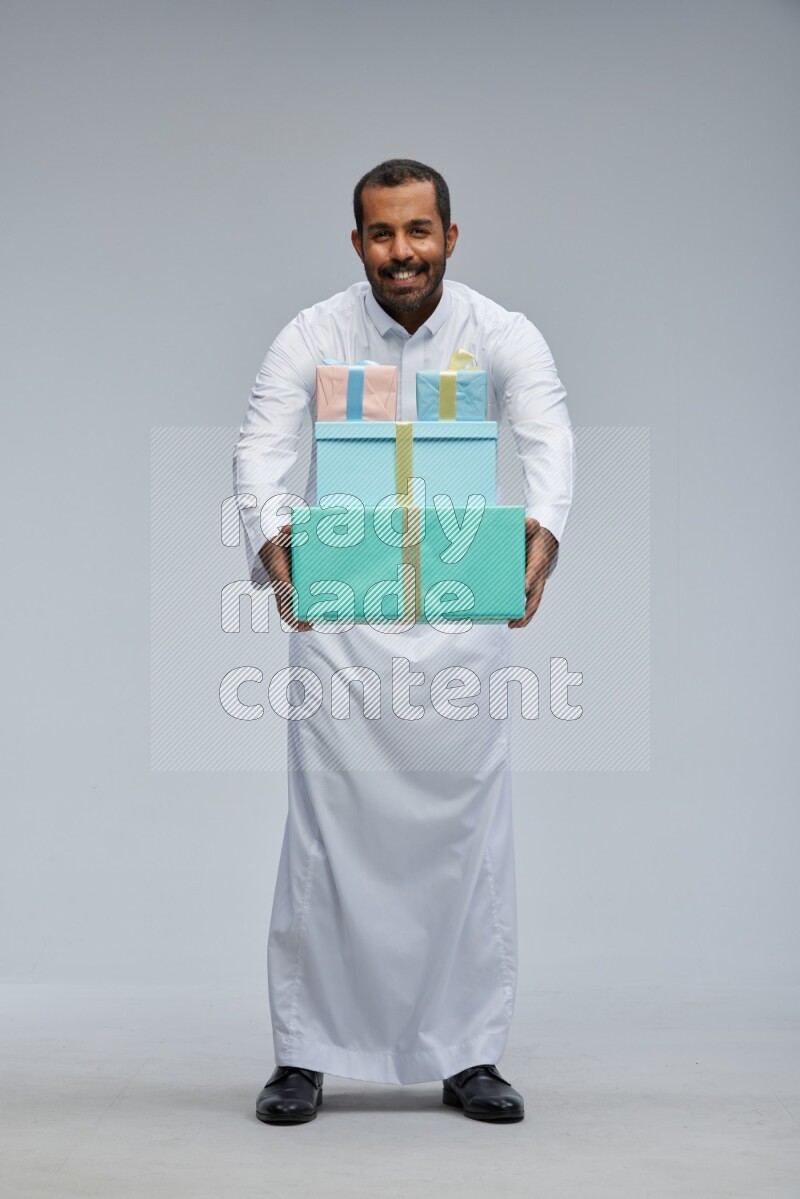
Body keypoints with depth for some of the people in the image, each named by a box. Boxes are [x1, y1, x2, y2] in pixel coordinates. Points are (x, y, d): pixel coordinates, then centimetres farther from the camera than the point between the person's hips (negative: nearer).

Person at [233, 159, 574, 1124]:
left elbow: (549, 439, -20)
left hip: (463, 617, 1)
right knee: (328, 832, 0)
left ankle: (469, 1055, 15)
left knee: (467, 832, 3)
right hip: (337, 615, 0)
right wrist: (274, 544, -40)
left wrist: (542, 534, -42)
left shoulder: (502, 337, -4)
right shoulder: (312, 338, -4)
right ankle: (305, 1055, 11)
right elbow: (261, 448, -17)